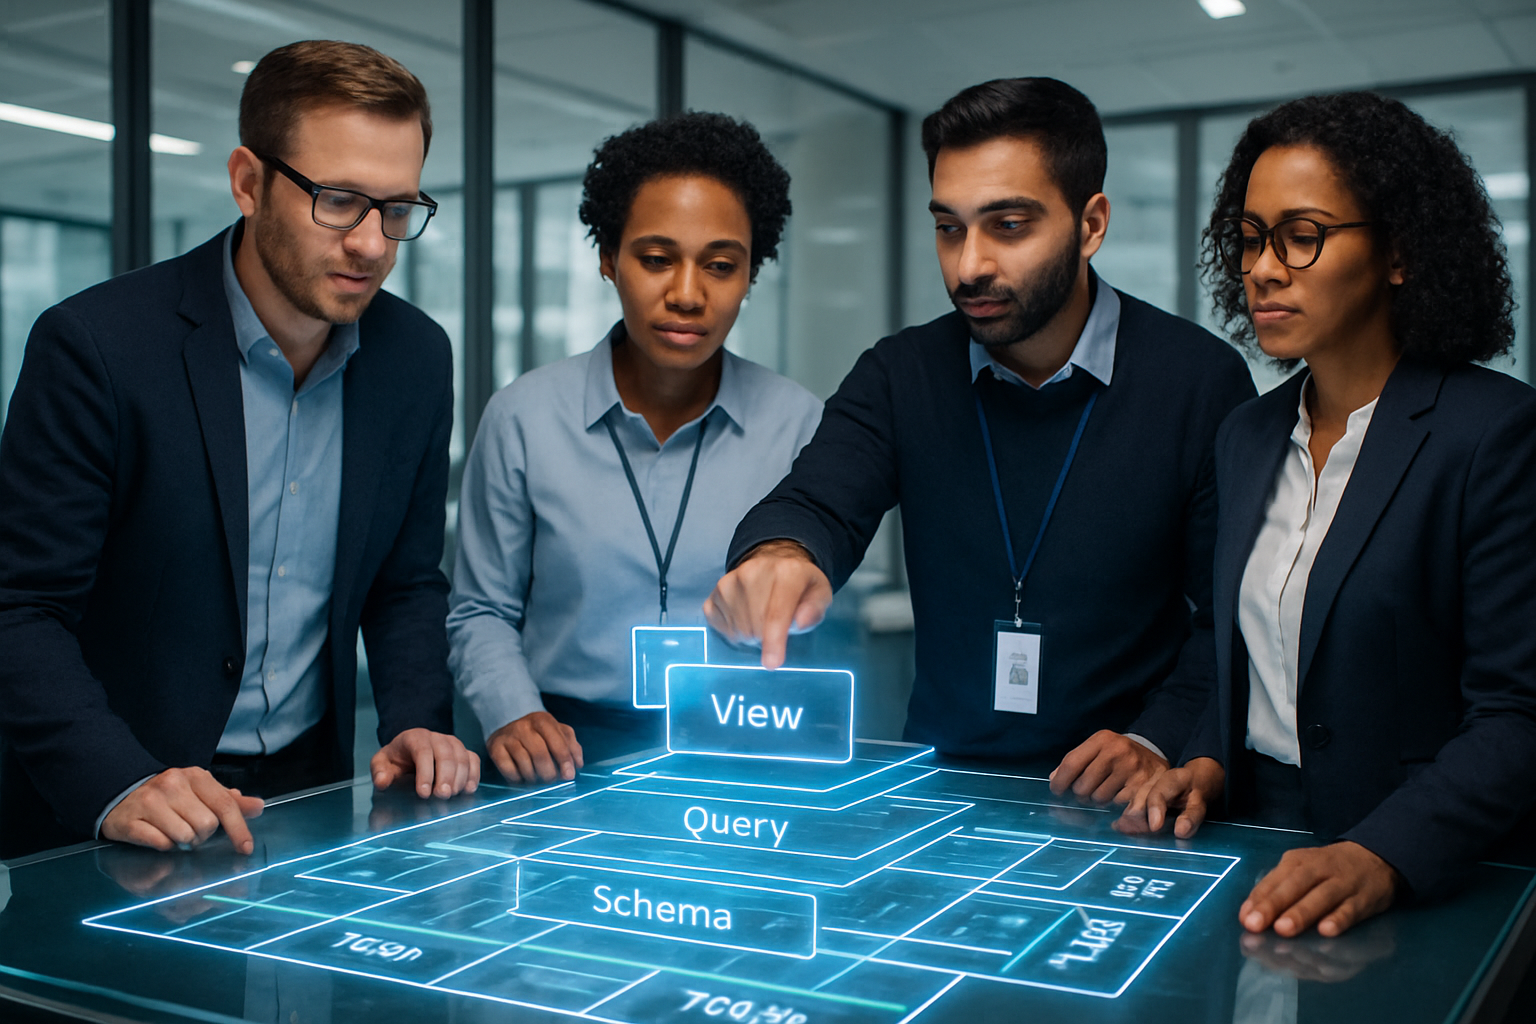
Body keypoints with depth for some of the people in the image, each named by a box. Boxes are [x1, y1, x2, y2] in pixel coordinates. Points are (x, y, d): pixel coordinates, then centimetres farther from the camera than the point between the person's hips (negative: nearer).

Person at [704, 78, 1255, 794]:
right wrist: (781, 554, -33)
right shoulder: (899, 376, 4)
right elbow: (817, 502, -11)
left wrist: (1157, 742, -15)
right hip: (939, 784, 1)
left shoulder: (1202, 380, -3)